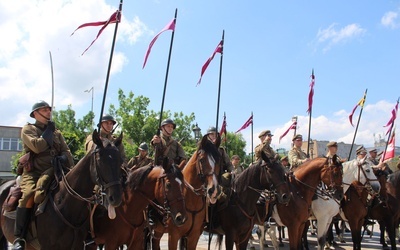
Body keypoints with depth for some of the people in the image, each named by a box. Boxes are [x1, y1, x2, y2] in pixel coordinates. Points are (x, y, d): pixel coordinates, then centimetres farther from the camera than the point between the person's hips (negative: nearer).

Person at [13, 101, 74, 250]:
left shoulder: (56, 132, 20)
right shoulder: (28, 129, 6)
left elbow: (66, 151, 12)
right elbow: (37, 146, -14)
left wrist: (63, 158, -12)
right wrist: (48, 131, -2)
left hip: (53, 171, 5)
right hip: (33, 171, -4)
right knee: (29, 194, -32)